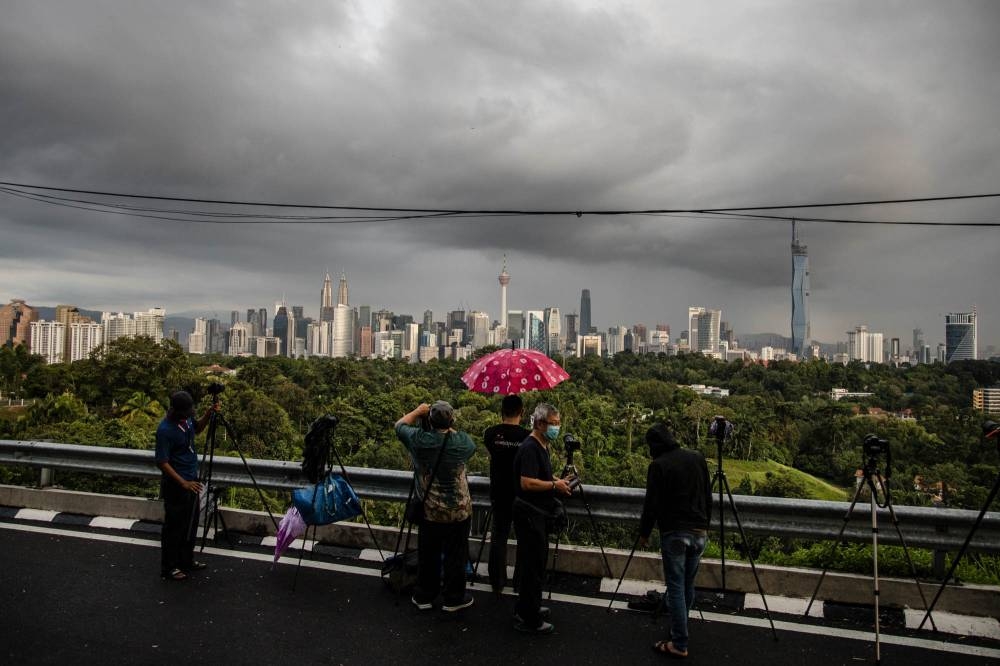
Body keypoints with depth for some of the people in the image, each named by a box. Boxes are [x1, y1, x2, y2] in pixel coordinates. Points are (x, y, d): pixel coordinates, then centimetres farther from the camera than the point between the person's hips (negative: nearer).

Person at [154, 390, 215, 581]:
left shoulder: (186, 418, -2)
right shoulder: (165, 430, -24)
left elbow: (197, 429, 21)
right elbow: (162, 463, -22)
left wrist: (207, 416, 1)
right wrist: (183, 483, -25)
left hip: (191, 481, 8)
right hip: (176, 485, -8)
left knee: (191, 524, 18)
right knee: (174, 526, 4)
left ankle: (186, 561, 31)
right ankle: (169, 568, 18)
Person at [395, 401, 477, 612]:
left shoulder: (419, 439, -13)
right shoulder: (461, 442, -15)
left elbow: (400, 425, 8)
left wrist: (417, 412, 19)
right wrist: (449, 428, 13)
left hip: (429, 510, 2)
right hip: (458, 511, -2)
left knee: (427, 555, 17)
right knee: (455, 555, 12)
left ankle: (423, 596, 31)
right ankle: (453, 598, 25)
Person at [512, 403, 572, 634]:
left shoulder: (541, 446, 13)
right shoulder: (530, 448, -19)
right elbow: (527, 483, -26)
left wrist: (557, 483, 8)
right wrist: (555, 485, -16)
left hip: (537, 513, 10)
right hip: (529, 514, -10)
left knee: (535, 564, 18)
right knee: (532, 566, -2)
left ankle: (528, 609, 31)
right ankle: (529, 620, 7)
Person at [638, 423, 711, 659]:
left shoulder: (658, 465, -11)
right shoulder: (697, 457, 5)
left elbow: (651, 504, -9)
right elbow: (708, 496, 11)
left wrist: (644, 532, 4)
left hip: (674, 533, -6)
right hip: (699, 532, 6)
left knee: (676, 588, 0)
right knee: (688, 584, 16)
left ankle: (679, 644, 4)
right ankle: (679, 630, 31)